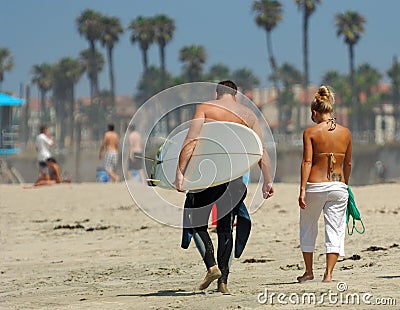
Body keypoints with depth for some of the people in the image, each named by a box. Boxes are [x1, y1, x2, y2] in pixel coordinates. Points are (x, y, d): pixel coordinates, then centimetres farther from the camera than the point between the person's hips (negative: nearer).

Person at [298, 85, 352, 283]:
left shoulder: (310, 132, -5)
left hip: (315, 185, -2)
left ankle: (309, 271, 24)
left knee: (307, 228, 16)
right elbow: (348, 164, 12)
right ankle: (328, 273, -4)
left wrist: (303, 189, -13)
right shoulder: (345, 133, 5)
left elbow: (307, 162, -12)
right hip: (338, 186, 2)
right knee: (335, 230, 5)